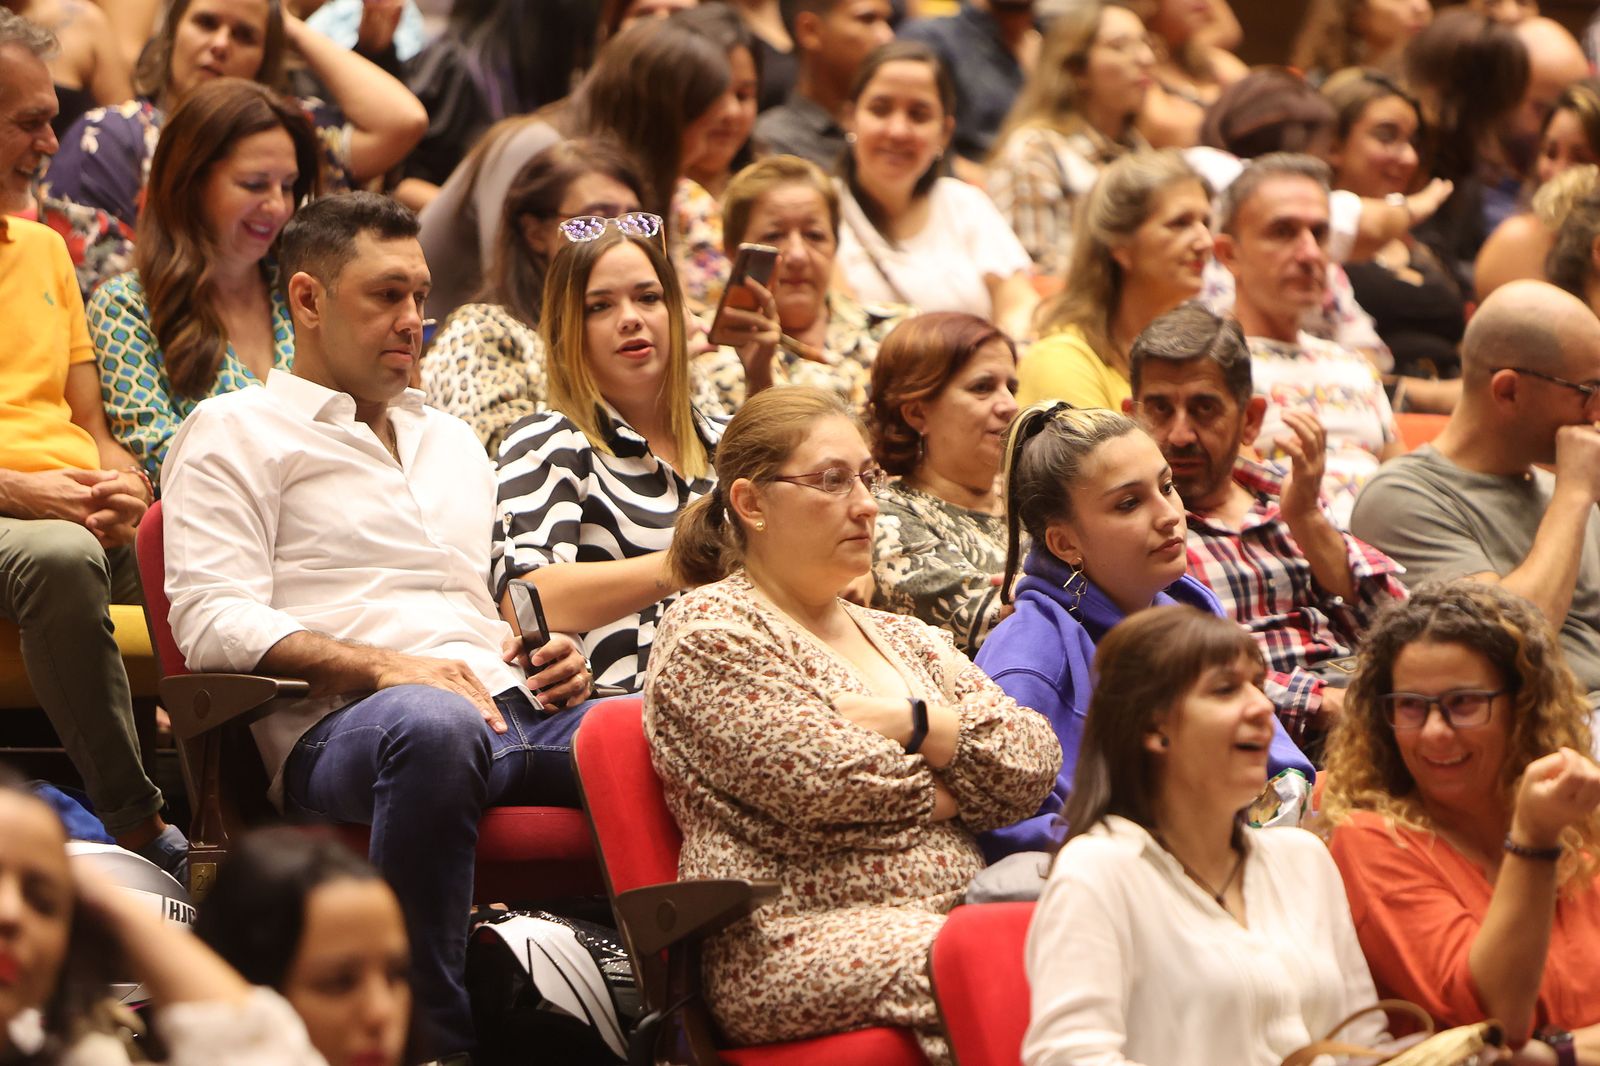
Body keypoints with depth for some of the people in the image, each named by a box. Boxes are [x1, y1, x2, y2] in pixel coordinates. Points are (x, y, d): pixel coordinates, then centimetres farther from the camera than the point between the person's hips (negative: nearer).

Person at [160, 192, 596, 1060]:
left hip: (510, 706, 6)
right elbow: (212, 622, -2)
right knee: (431, 725, -44)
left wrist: (552, 661, 8)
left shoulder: (452, 443, 34)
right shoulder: (235, 432, 12)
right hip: (342, 726, -6)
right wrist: (385, 667, -17)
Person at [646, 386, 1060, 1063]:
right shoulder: (710, 633, 3)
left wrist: (910, 725, -4)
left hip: (953, 918, 7)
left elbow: (1033, 764, 11)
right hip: (794, 947, -7)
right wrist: (945, 790, 5)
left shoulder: (906, 640, 25)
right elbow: (824, 780, -11)